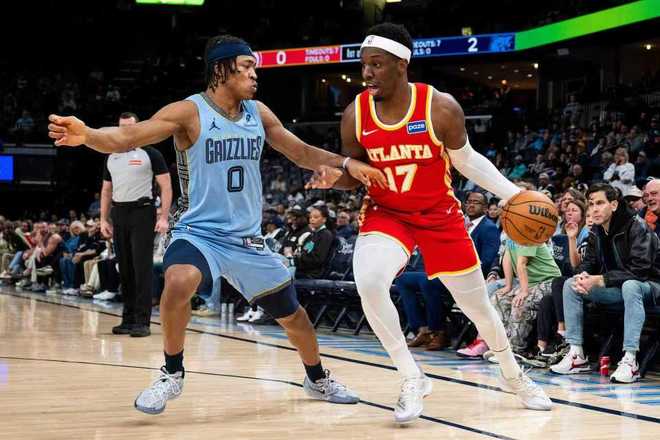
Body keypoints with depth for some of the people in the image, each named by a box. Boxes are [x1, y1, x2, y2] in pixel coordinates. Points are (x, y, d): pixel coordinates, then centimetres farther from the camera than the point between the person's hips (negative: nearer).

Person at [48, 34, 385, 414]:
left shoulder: (258, 113, 2)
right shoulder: (189, 112, -14)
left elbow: (301, 152, 13)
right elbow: (126, 137, -25)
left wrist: (346, 163, 0)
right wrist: (87, 135, -44)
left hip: (248, 239, 5)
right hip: (200, 232, -5)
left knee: (292, 314, 14)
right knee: (179, 283, -36)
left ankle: (319, 381, 42)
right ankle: (173, 375, -14)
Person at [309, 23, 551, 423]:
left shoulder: (441, 108, -19)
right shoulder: (355, 115, -12)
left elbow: (466, 160, -3)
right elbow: (355, 175, 2)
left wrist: (514, 194, -10)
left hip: (439, 214, -1)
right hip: (386, 214, 1)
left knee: (477, 304, 10)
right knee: (369, 283, -30)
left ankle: (514, 375, 41)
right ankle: (413, 380, -12)